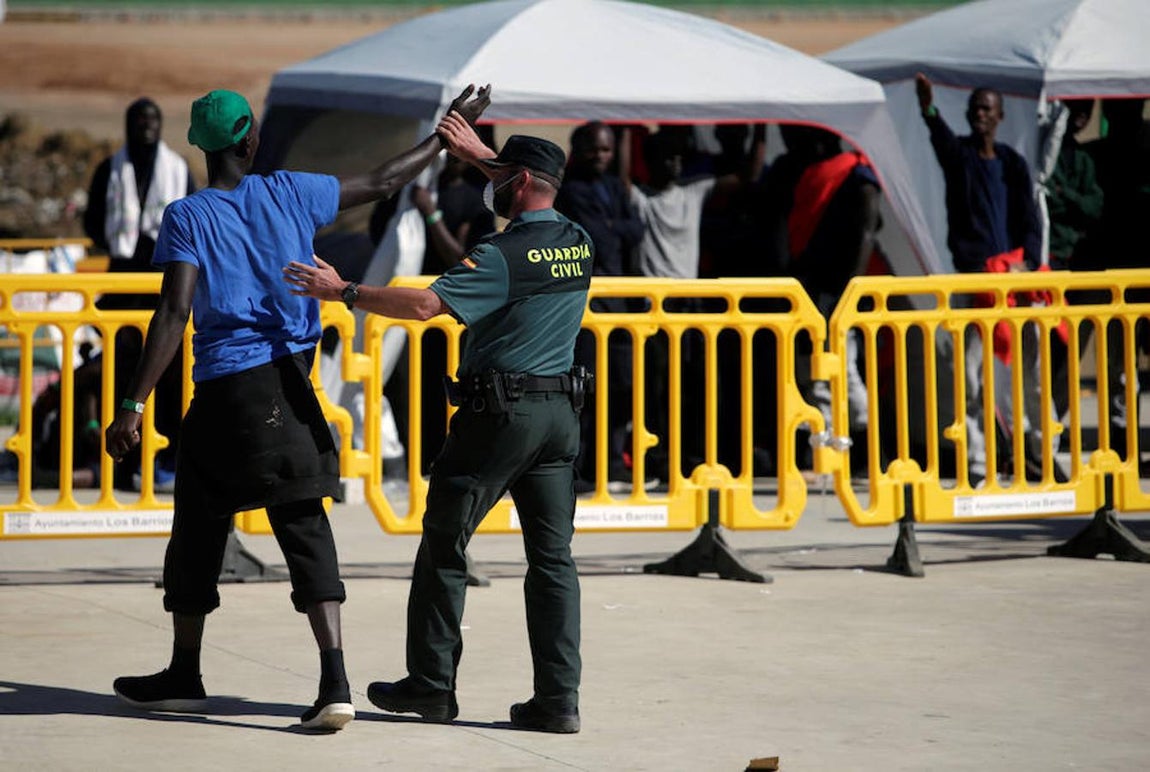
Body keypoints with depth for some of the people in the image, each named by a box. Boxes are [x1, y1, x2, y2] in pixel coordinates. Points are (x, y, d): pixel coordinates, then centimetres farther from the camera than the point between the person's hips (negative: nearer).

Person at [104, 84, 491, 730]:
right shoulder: (290, 194, 5)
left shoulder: (187, 218, -4)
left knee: (198, 532, 13)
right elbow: (382, 183, 15)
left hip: (224, 393, -3)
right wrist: (448, 135, 29)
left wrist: (134, 405, -14)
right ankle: (335, 683, -13)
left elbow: (175, 314, -13)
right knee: (305, 530, 0)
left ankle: (185, 674, 25)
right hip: (288, 389, 3)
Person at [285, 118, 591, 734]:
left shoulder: (503, 256, -15)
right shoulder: (579, 243, 8)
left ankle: (431, 684, 10)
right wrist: (481, 155, 37)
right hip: (561, 412, 7)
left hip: (498, 413, -7)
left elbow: (426, 304, -24)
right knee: (552, 555, 5)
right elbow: (536, 198, 31)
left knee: (444, 545, 6)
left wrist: (341, 291, -18)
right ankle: (558, 699, 0)